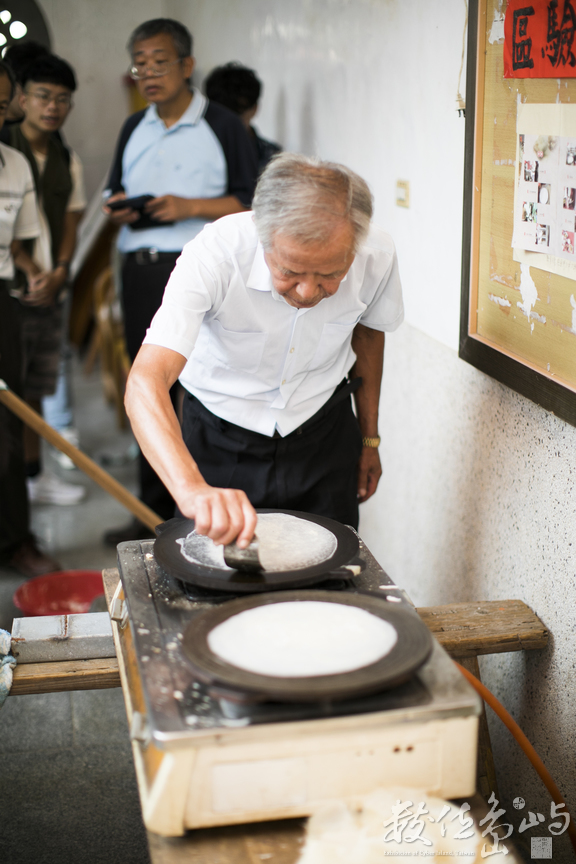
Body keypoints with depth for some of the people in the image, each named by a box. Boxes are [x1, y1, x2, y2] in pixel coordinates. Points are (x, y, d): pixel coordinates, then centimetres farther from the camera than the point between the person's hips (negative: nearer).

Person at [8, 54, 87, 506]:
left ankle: (35, 475, 23)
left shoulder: (68, 160, 13)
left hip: (52, 290, 6)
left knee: (35, 389, 13)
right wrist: (31, 271, -13)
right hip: (13, 290, -5)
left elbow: (71, 223, 11)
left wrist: (58, 273, -5)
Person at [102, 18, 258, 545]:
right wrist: (118, 207, 1)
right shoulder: (134, 129, 17)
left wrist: (189, 207, -16)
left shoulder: (222, 126, -1)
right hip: (140, 270, 6)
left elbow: (252, 202, -4)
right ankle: (153, 514, 21)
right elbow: (117, 190, 25)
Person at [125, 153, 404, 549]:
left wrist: (369, 437, 11)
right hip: (221, 440, -2)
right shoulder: (214, 254, -33)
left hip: (324, 434, 2)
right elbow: (145, 383, -43)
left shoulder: (377, 255, -22)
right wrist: (191, 487, -60)